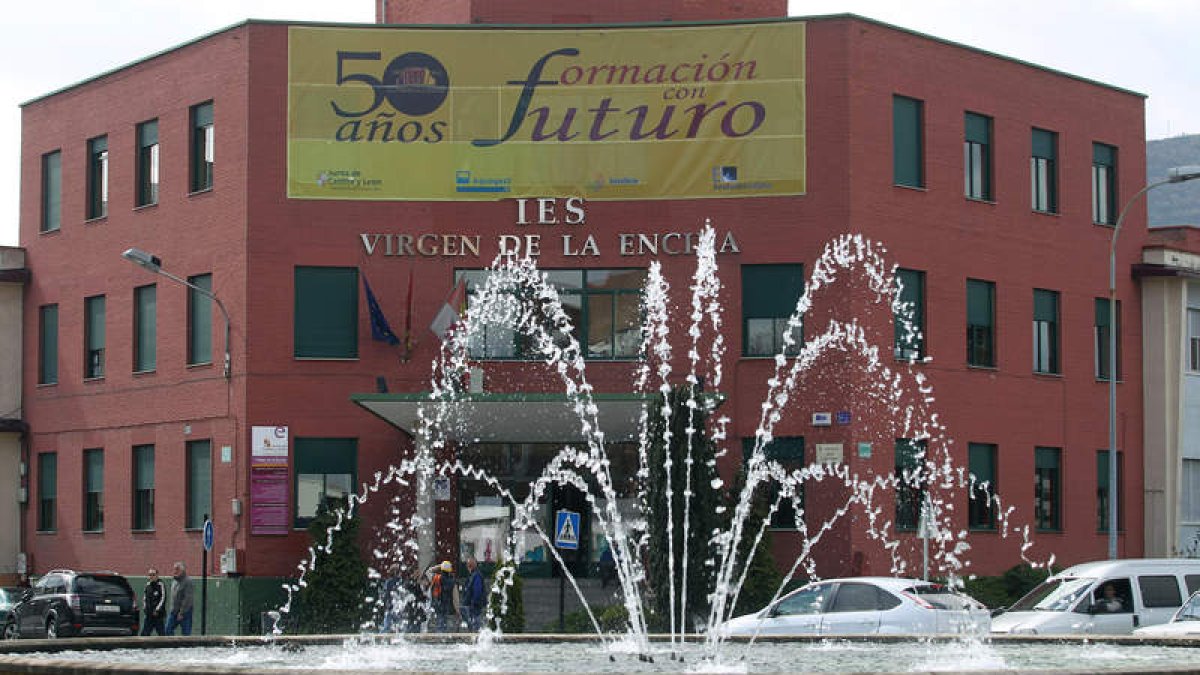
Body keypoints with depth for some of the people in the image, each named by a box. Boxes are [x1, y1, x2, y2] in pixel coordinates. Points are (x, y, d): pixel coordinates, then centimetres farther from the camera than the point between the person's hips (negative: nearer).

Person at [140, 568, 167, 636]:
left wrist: (157, 610, -13)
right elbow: (144, 597, 22)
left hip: (158, 614, -6)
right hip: (149, 615, 6)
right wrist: (145, 607, 9)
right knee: (145, 633, 6)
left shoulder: (161, 585, -10)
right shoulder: (148, 585, 10)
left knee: (161, 633, -2)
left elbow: (163, 598, -12)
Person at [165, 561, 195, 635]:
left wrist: (181, 613, -20)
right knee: (168, 630, 5)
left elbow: (187, 599, -19)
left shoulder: (187, 581, -14)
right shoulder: (175, 581, 13)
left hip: (184, 612, -8)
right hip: (174, 612, 8)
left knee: (185, 633, -3)